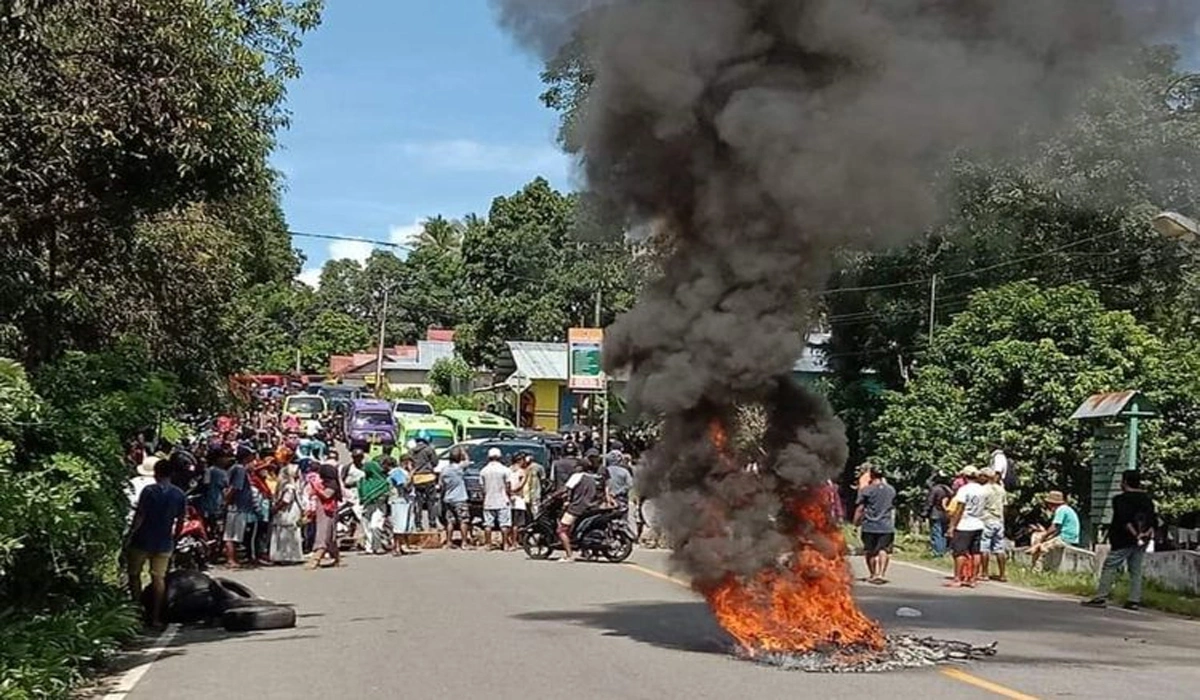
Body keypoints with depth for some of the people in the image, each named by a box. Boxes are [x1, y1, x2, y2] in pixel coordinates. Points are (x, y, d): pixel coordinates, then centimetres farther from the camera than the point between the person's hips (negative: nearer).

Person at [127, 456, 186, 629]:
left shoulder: (149, 491, -13)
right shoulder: (180, 495, 1)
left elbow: (139, 517, -14)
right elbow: (180, 521, 6)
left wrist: (130, 534, -5)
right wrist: (174, 537, 19)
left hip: (143, 541, -4)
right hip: (164, 543, 4)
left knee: (134, 574, 13)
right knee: (159, 577, 7)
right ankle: (156, 617, 5)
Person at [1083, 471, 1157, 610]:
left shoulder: (1121, 499, -9)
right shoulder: (1148, 499, 12)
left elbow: (1125, 520, -20)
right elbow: (1153, 519, 8)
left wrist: (1135, 534, -19)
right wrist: (1148, 532, -3)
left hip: (1123, 541, -7)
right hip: (1142, 541, 7)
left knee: (1110, 568, -5)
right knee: (1136, 571, 10)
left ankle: (1101, 597, -10)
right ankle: (1134, 600, 6)